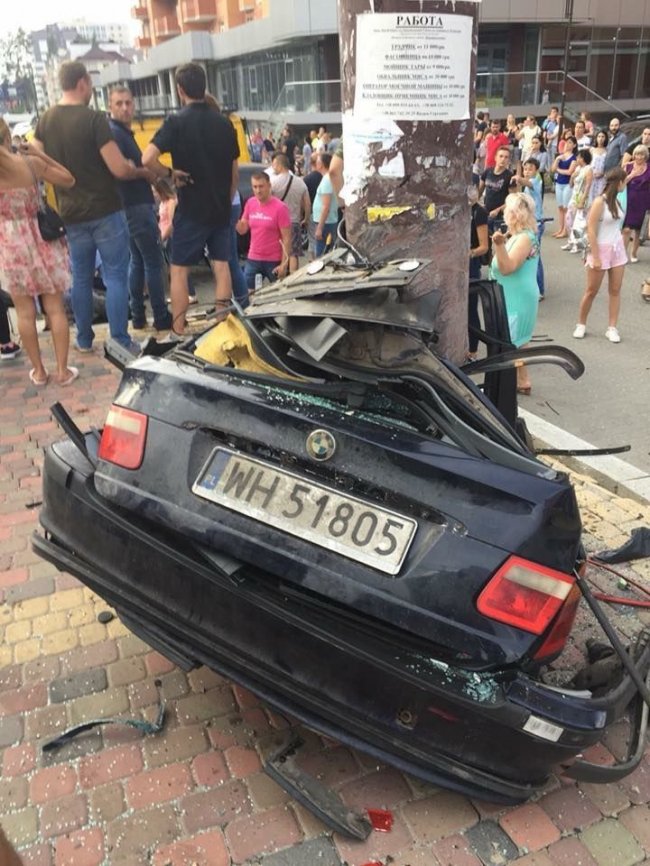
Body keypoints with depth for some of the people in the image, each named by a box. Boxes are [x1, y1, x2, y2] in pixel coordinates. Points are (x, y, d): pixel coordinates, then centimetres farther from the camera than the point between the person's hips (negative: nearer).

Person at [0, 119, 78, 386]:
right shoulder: (30, 163, -6)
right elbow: (68, 180, 5)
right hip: (41, 240, 0)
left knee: (25, 312, 10)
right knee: (55, 308, 7)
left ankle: (39, 371, 18)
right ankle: (62, 370, 11)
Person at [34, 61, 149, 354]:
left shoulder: (45, 121, 6)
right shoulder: (93, 119, -14)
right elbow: (119, 169, -18)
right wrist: (144, 172, 0)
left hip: (71, 215, 6)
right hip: (105, 211, -6)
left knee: (81, 278, 14)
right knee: (116, 277, 0)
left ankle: (84, 339, 22)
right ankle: (120, 342, 0)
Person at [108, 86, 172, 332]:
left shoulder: (124, 132, 18)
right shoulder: (114, 133, -13)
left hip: (133, 205, 11)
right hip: (136, 206, -11)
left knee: (137, 261, 13)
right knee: (154, 262, -6)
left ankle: (137, 316, 17)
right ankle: (162, 319, -3)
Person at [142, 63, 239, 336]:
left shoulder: (176, 122, -10)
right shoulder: (224, 123, 6)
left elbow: (147, 159, -22)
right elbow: (234, 171, 12)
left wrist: (170, 174, -6)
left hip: (191, 209, -4)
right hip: (221, 207, 5)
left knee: (179, 269, 4)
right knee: (221, 265, 9)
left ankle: (178, 333, 5)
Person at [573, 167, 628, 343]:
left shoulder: (616, 200, 6)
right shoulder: (599, 202, -16)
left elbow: (617, 226, 10)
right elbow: (591, 231, -18)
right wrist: (595, 257, -19)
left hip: (617, 249, 7)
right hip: (602, 249, -7)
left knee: (615, 290, 6)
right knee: (591, 291, 4)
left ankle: (612, 328, 11)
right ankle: (581, 324, 20)